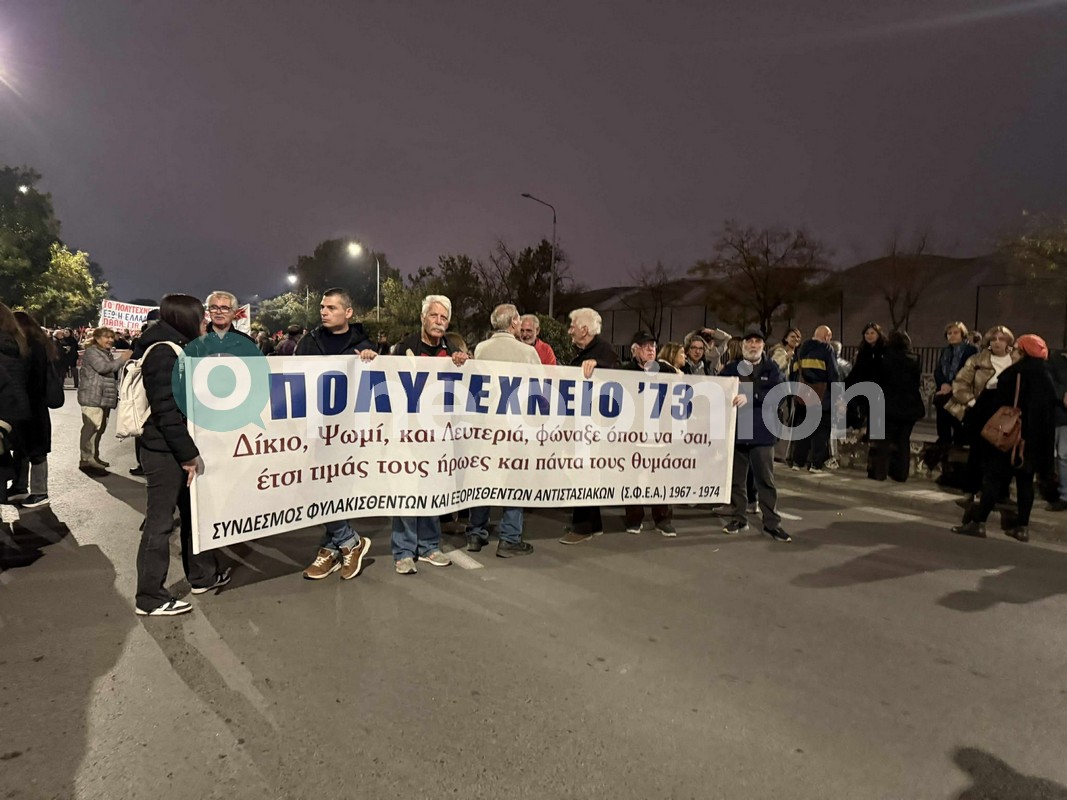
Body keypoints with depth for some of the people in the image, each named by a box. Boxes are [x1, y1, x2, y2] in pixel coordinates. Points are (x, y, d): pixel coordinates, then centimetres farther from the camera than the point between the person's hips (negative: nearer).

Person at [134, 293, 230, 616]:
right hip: (165, 452, -10)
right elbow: (166, 410, -23)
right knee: (160, 522, -1)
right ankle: (150, 598, 10)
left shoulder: (176, 349, 15)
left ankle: (203, 574, 32)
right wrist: (188, 454, -21)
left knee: (192, 512, 18)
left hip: (175, 449, 10)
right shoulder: (163, 352, -17)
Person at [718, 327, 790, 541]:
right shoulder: (730, 368, 9)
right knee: (737, 478, 10)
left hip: (761, 431, -2)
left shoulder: (772, 368, 4)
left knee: (765, 480, 3)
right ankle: (738, 518, 22)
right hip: (735, 429, 2)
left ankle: (772, 523, 11)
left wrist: (750, 397, -23)